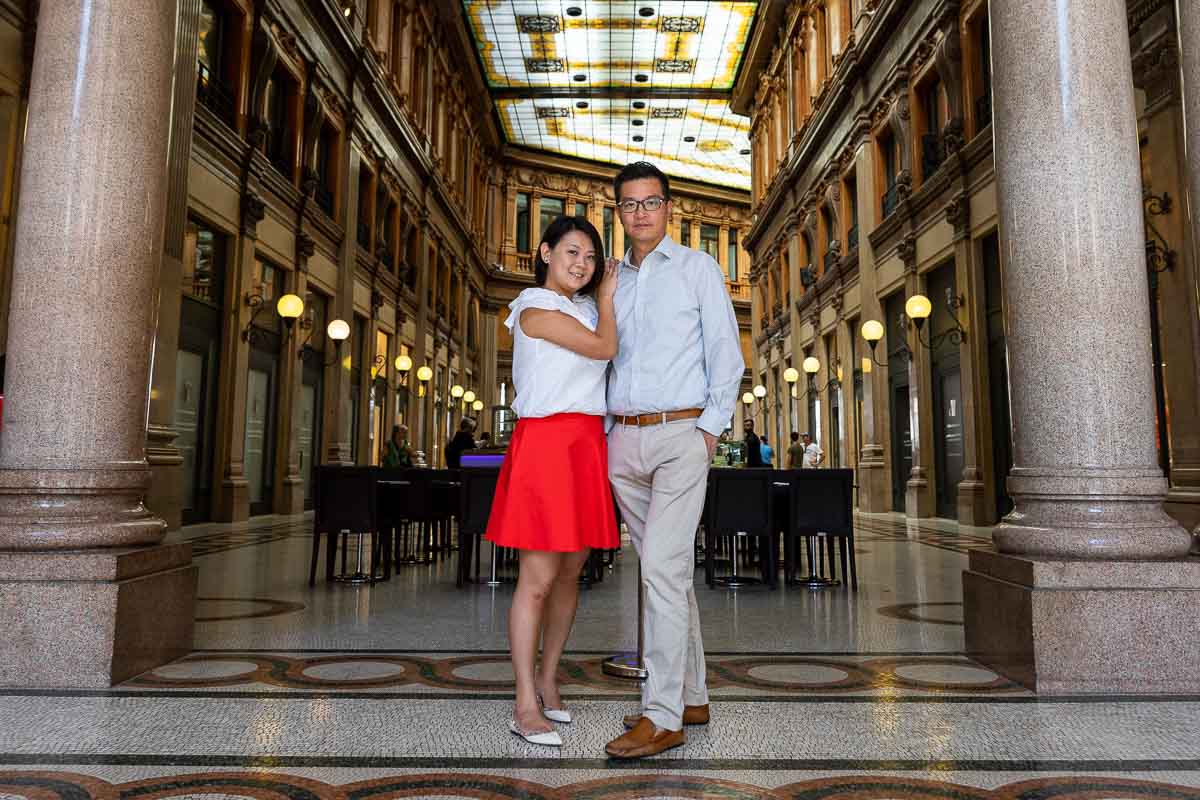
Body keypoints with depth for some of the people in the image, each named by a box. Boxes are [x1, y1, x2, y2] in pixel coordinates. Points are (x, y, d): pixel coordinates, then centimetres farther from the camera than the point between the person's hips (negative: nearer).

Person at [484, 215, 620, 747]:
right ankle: (526, 707, 2)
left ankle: (547, 680, 24)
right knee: (538, 578, -7)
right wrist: (605, 298, 6)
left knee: (570, 573, 10)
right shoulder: (535, 309, -6)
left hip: (587, 447, 8)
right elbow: (604, 348, -8)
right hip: (545, 443, -8)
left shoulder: (586, 309, 19)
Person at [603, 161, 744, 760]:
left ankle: (662, 716, -6)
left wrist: (709, 429, -9)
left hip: (681, 434, -5)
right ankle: (691, 697, 21)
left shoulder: (697, 267, 5)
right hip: (623, 439, 5)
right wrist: (603, 430, 8)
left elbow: (726, 354, 0)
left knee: (663, 567, -13)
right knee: (668, 570, 10)